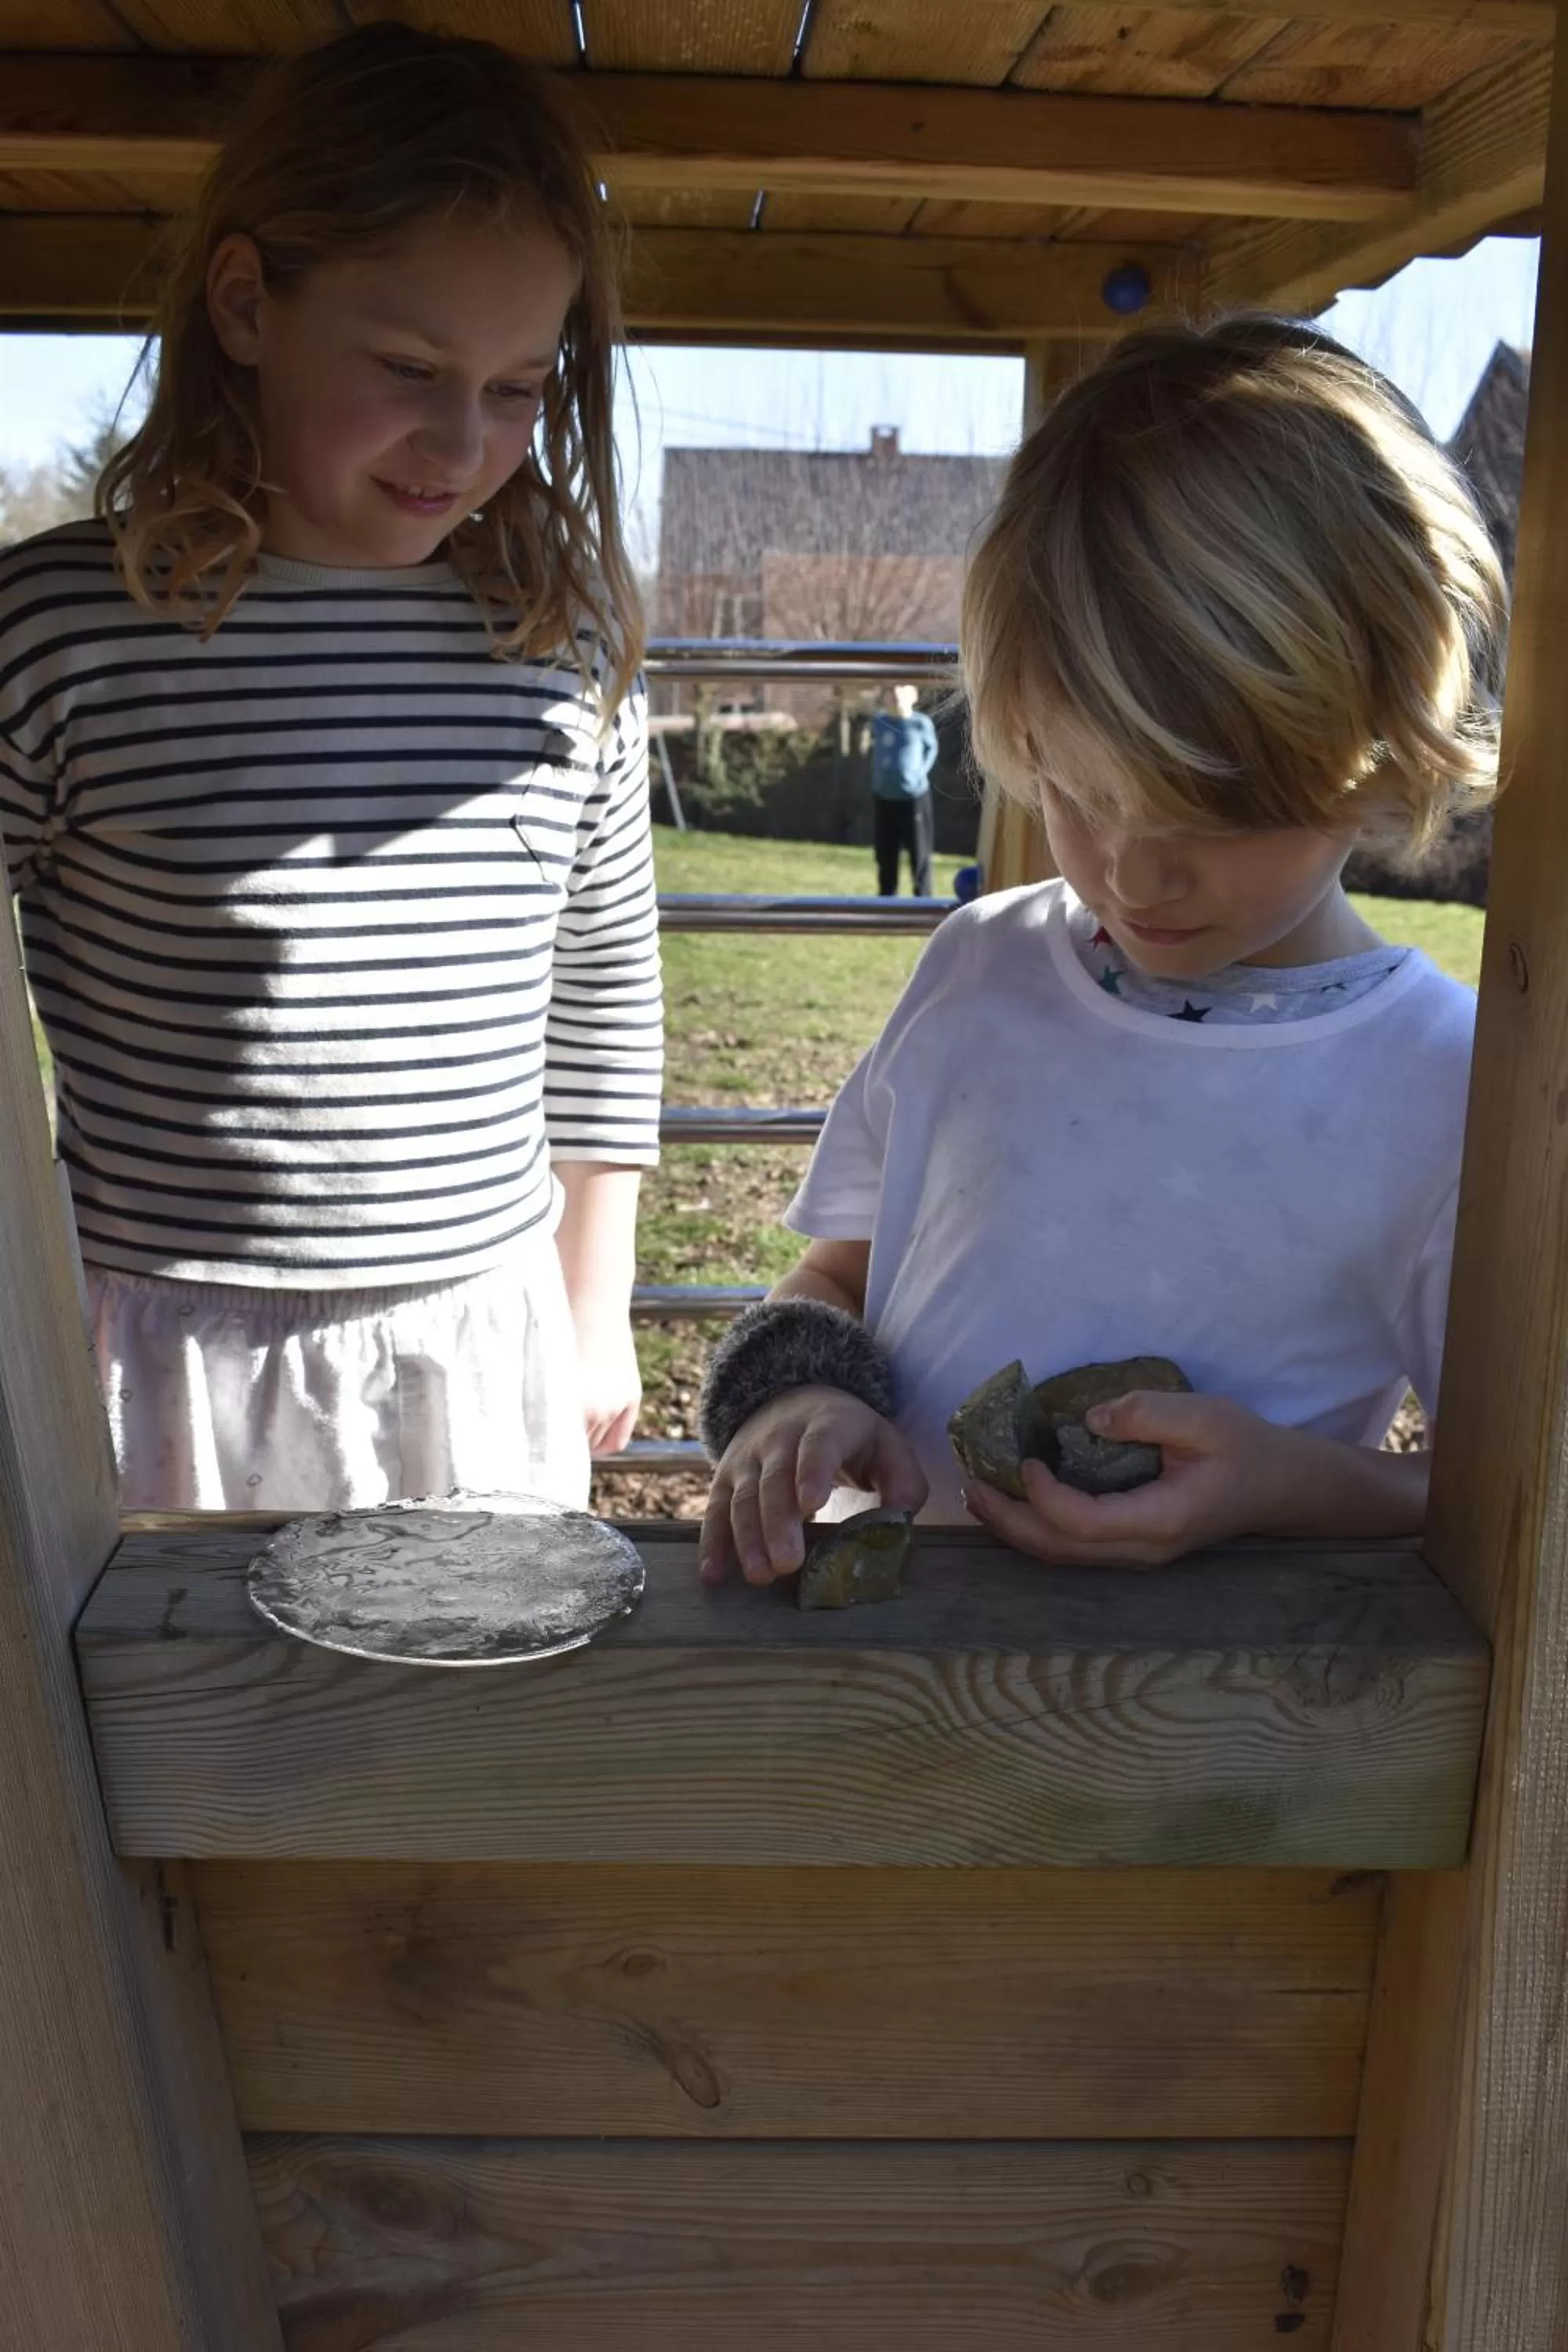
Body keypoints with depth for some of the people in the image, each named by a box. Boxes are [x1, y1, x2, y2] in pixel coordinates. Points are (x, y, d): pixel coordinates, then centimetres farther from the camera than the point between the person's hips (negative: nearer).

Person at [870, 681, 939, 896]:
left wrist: (920, 771, -2)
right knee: (885, 856, 11)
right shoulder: (878, 722, 1)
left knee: (920, 854, 2)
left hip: (915, 796, -3)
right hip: (883, 797, 3)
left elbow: (931, 749, 8)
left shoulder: (921, 723, -8)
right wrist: (878, 777, 8)